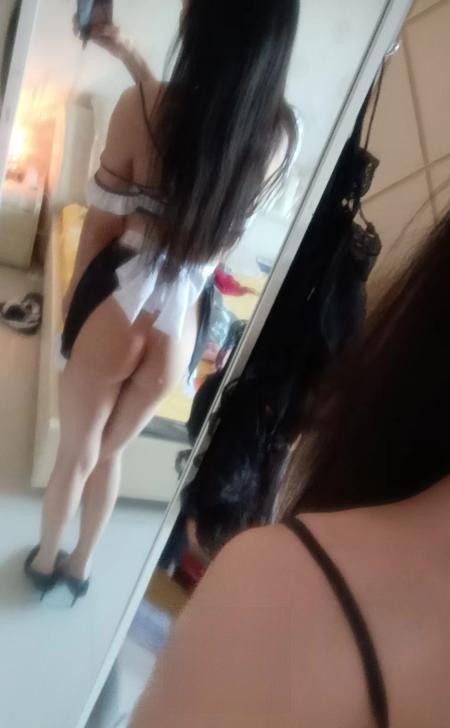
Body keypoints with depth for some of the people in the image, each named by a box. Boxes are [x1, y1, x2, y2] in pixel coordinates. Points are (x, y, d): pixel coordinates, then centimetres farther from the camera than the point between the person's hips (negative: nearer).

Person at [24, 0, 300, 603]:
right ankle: (80, 566, 45)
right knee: (109, 451, 26)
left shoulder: (143, 107, -17)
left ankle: (45, 562, 45)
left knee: (76, 453, 21)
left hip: (117, 309, -3)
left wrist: (76, 291, 11)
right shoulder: (282, 133, -7)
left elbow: (103, 222, -8)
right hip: (182, 325, 3)